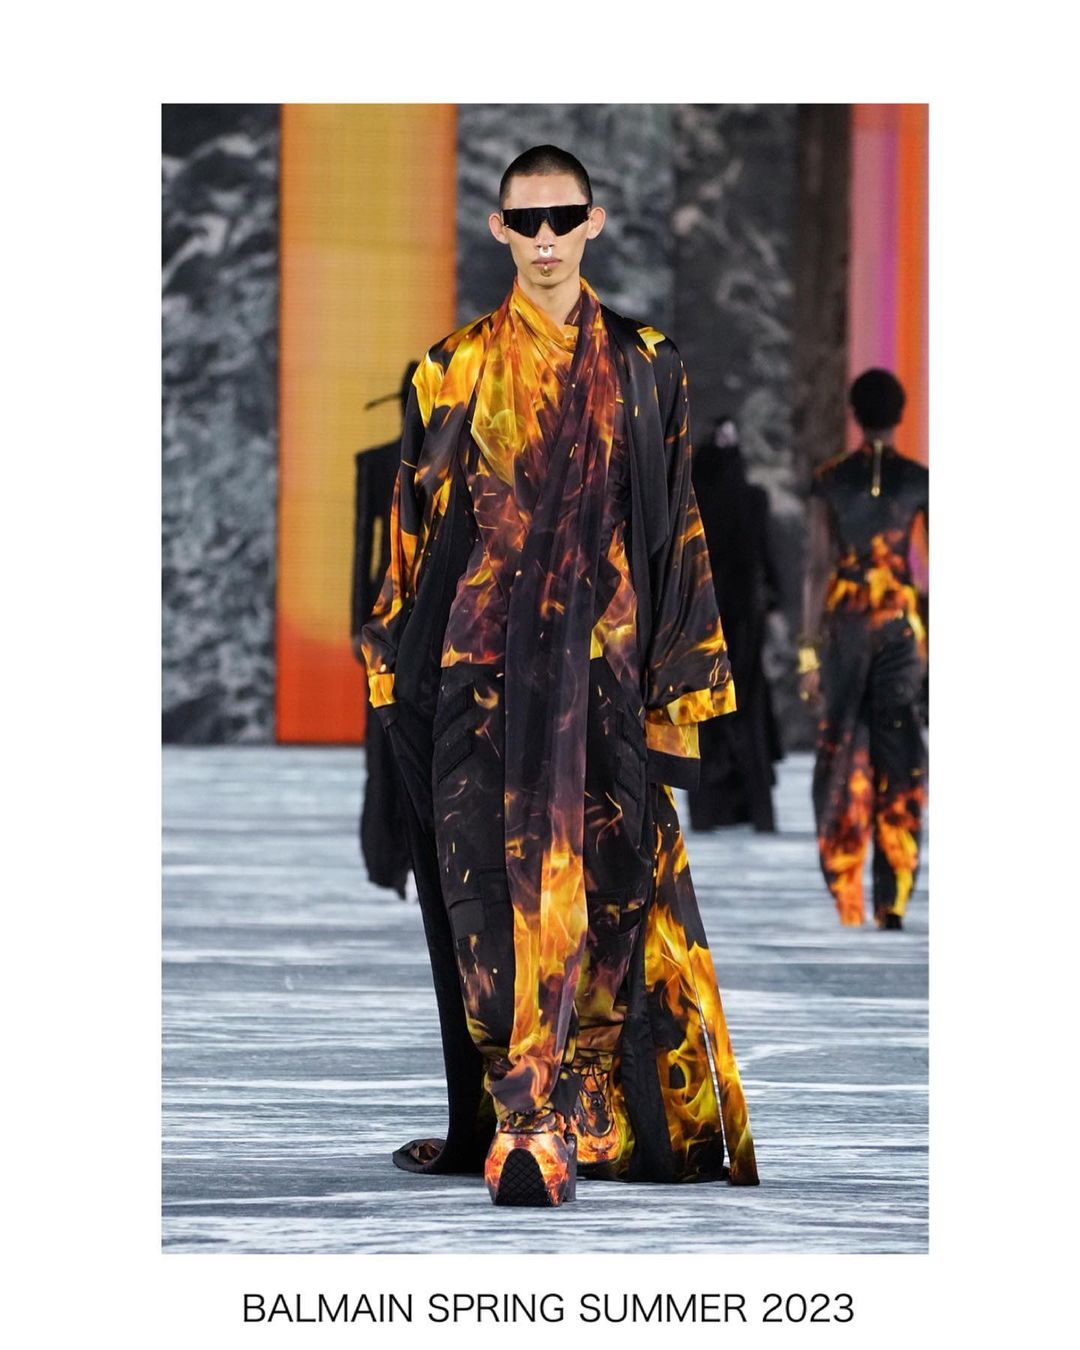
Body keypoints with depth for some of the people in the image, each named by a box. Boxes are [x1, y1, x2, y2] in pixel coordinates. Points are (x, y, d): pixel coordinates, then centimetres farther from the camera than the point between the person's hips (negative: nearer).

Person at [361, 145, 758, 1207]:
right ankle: (529, 1125, -4)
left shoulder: (644, 368, 8)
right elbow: (416, 524, 10)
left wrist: (682, 679, 2)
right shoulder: (455, 369, 8)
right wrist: (396, 658, 5)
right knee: (497, 880, -6)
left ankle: (528, 1120, -5)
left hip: (605, 666, 0)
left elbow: (676, 531, 7)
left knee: (603, 884, -6)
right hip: (485, 668, 0)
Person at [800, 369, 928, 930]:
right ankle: (893, 901, -7)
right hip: (902, 622, 0)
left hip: (844, 622, 0)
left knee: (843, 760, 8)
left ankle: (847, 907, 5)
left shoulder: (830, 480, -2)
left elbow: (818, 567, -5)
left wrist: (809, 653, -2)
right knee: (898, 763, 2)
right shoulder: (920, 482, -1)